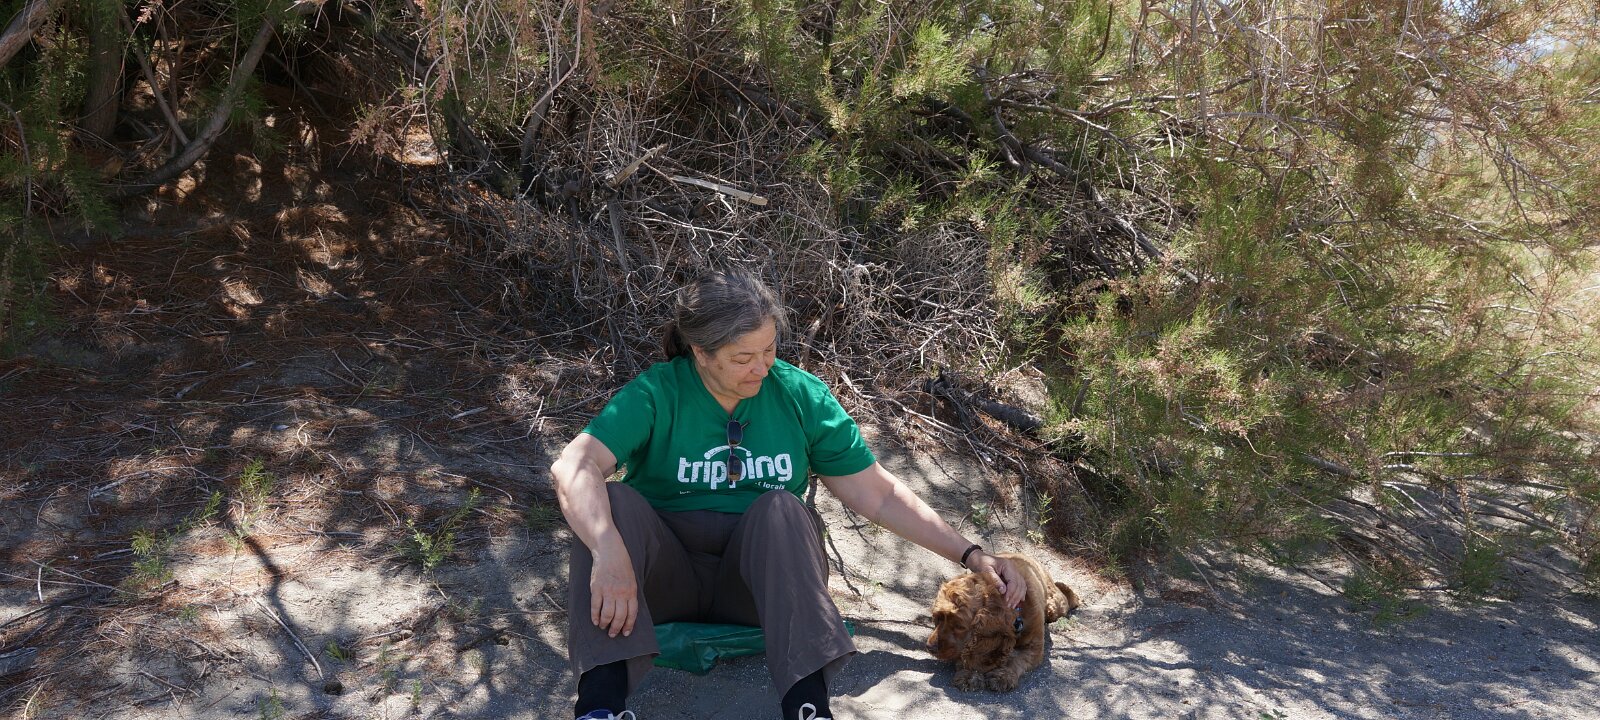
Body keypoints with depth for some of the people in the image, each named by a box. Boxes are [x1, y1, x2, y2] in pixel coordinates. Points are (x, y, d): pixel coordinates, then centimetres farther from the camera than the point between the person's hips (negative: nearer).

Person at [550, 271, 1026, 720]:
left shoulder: (801, 396, 0)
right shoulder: (656, 395, -8)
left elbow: (877, 495, 2)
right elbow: (572, 468, -24)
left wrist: (970, 556, -4)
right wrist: (610, 553, -42)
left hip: (763, 576, 1)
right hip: (667, 576, -1)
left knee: (779, 507, -29)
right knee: (615, 502, -28)